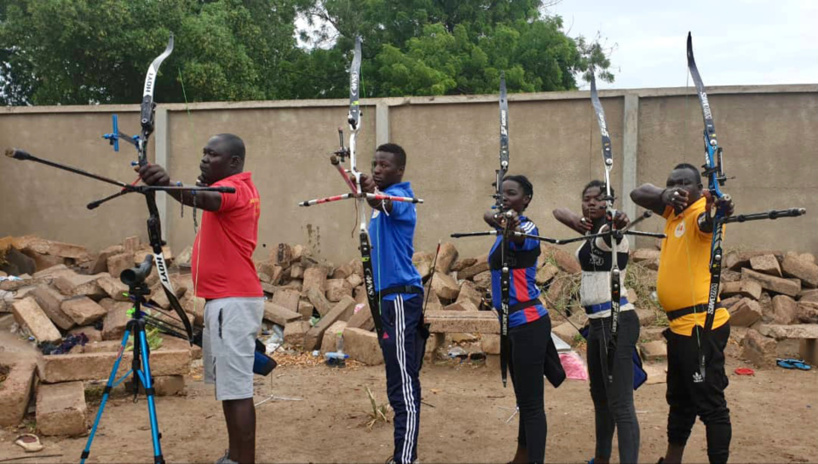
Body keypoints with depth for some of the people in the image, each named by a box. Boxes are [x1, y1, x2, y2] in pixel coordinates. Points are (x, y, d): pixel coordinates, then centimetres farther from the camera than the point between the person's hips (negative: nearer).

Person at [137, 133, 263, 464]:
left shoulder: (233, 188, -15)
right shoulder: (239, 188, 18)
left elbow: (204, 199, -37)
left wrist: (169, 185, -55)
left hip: (232, 301, -11)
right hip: (225, 299, 11)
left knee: (236, 388, -9)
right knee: (227, 384, 16)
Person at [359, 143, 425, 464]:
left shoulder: (400, 197, -14)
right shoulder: (384, 198, 16)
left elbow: (385, 204, -40)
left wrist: (372, 194, -57)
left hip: (400, 298, -11)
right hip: (390, 296, 11)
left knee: (403, 384, -10)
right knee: (401, 381, 15)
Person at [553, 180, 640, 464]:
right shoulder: (591, 231, 12)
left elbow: (612, 230, -38)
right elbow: (558, 211, 16)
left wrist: (617, 222, -63)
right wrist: (576, 220, -7)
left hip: (616, 321, -10)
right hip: (597, 322, 10)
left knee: (620, 403, -12)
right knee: (599, 396, 20)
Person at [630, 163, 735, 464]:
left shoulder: (701, 211, -13)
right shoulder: (674, 210, 12)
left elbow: (706, 222, -36)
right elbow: (638, 194, 9)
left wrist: (716, 211, -62)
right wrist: (665, 195, -13)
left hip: (700, 323, -10)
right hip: (680, 324, 10)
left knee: (710, 402, -4)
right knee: (679, 399, 22)